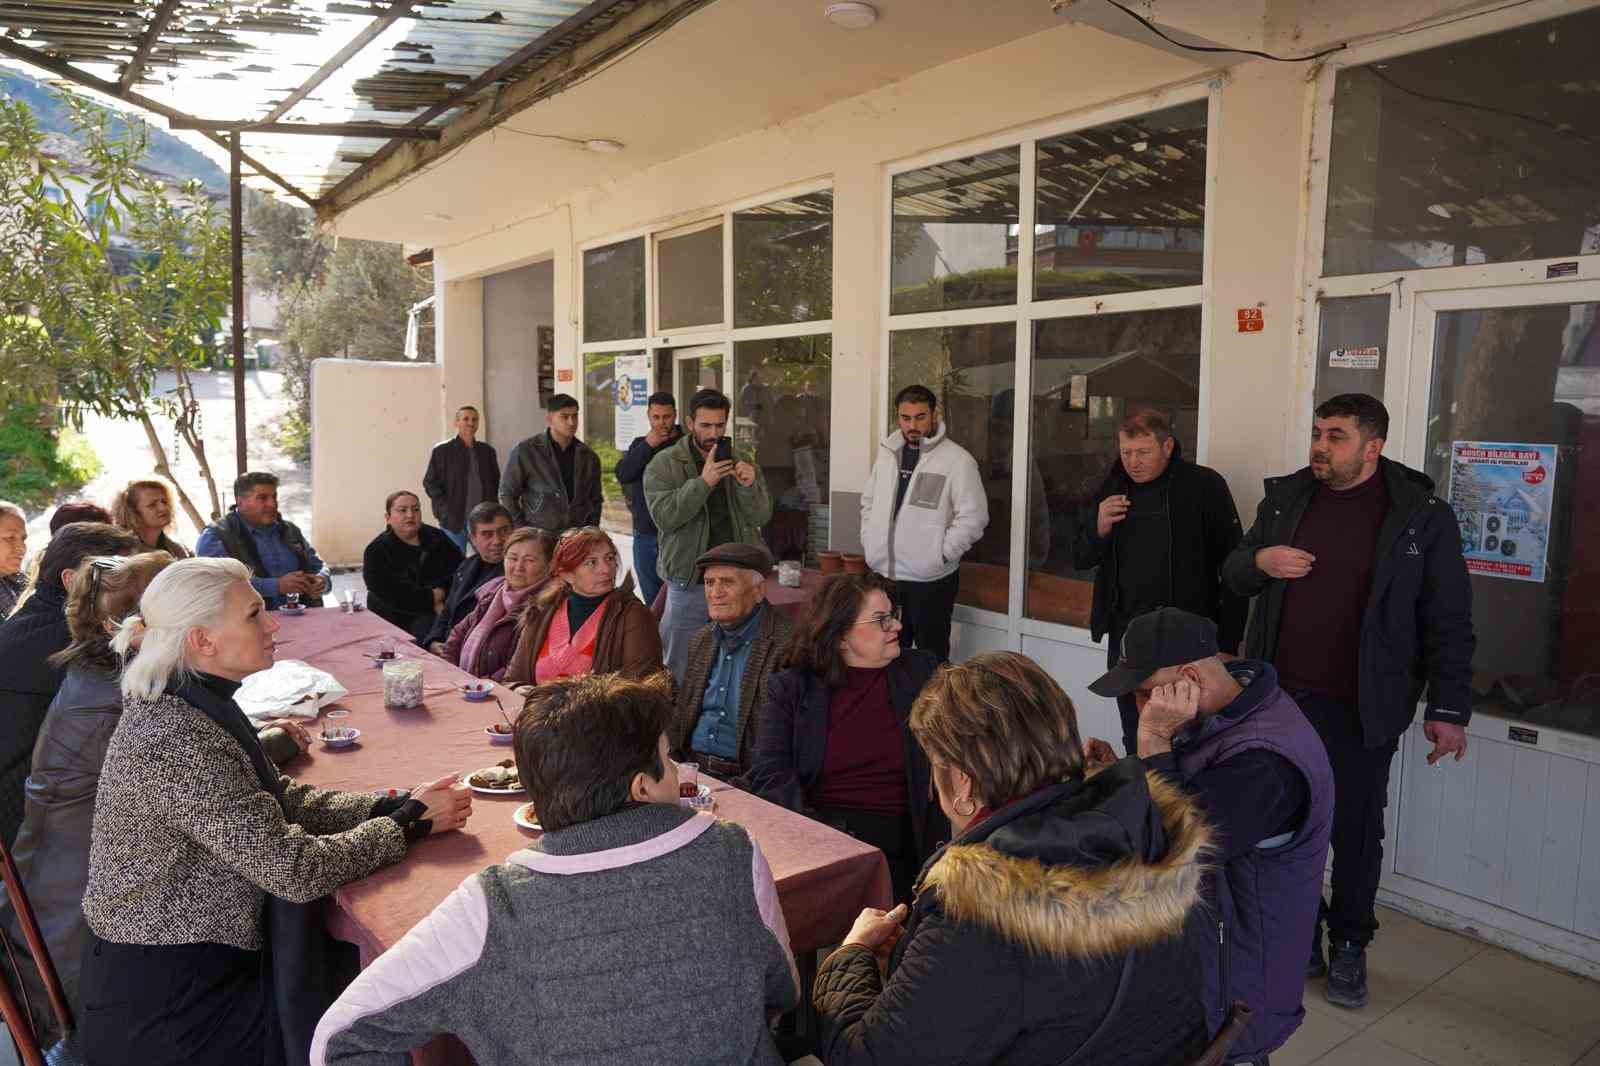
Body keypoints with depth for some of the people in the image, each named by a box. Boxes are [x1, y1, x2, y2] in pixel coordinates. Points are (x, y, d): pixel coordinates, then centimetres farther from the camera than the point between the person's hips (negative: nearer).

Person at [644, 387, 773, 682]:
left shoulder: (742, 463, 8)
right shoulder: (663, 465, -2)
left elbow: (762, 517, 2)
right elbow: (664, 517, -15)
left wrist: (749, 487, -17)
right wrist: (703, 482, -23)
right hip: (688, 583, -3)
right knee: (681, 673, 7)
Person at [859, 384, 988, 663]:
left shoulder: (957, 460, -11)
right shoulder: (887, 452, 8)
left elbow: (973, 517, -14)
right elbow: (869, 500, 20)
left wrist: (941, 555, -16)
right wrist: (869, 541, 10)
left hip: (930, 579, -6)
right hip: (883, 575, 6)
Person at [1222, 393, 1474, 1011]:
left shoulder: (1422, 517, -5)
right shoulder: (1285, 497, 6)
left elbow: (1448, 623, -3)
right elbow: (1233, 576, 14)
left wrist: (1448, 709, -5)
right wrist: (1259, 560, -9)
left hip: (1359, 710, -3)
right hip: (1279, 697, 4)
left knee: (1355, 831, 8)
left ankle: (1349, 948, 29)